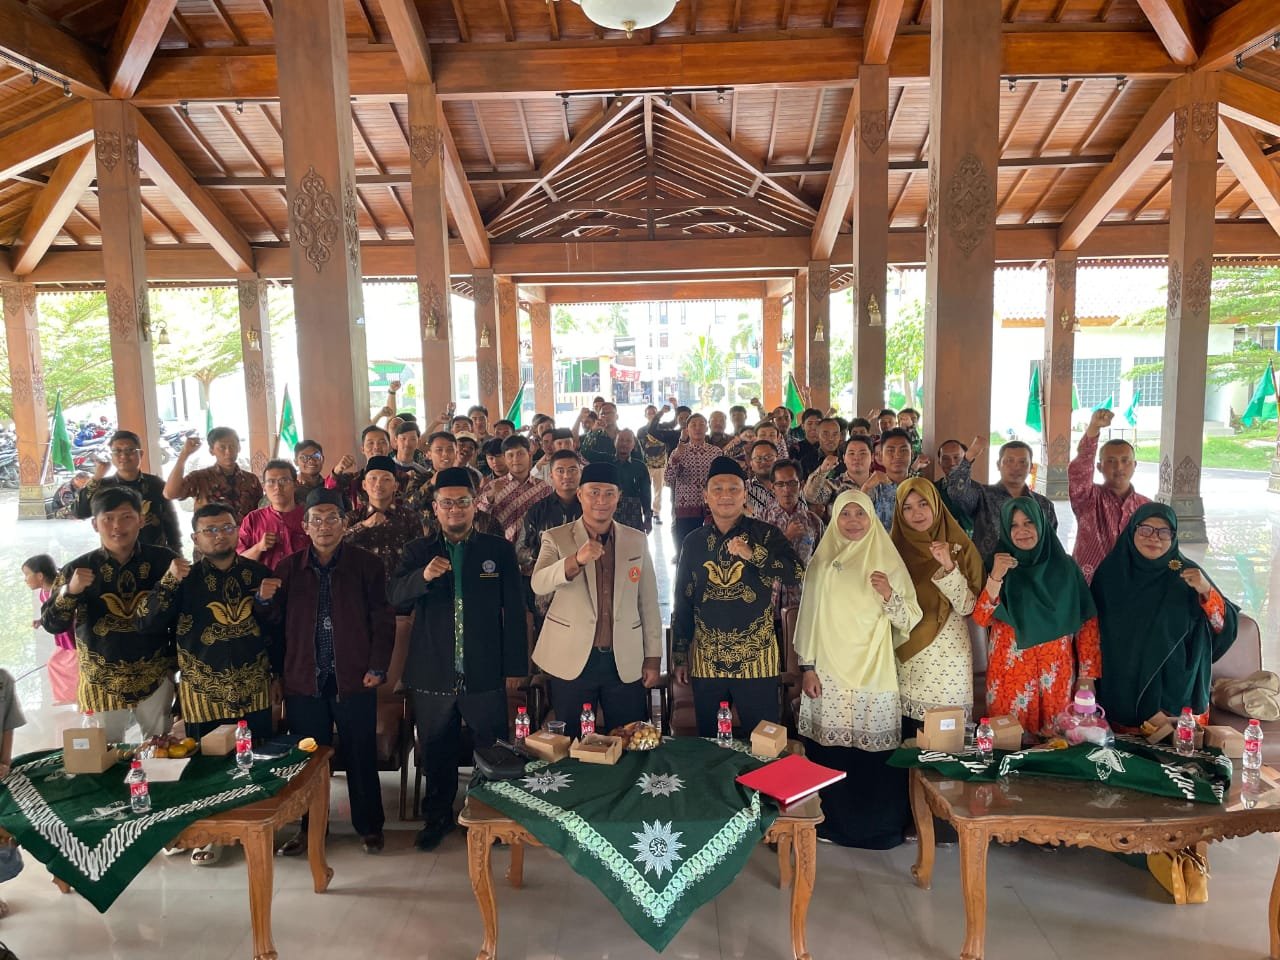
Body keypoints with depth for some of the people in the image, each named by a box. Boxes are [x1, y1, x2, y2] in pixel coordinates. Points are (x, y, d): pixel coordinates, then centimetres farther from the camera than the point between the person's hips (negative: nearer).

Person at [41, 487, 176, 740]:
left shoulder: (164, 561, -8)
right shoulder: (78, 569, -6)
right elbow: (52, 625, -6)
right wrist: (70, 591, -21)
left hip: (155, 678, 0)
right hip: (101, 683, 0)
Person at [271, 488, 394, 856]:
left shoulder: (366, 564, -1)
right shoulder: (289, 568, 6)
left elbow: (383, 619, -2)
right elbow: (275, 622, 7)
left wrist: (377, 667, -7)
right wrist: (278, 671, -3)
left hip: (354, 678, -2)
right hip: (303, 679, 2)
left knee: (360, 756, 7)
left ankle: (369, 826, 22)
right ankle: (310, 826, 27)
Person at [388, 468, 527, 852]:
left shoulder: (499, 550, 0)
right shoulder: (419, 552, 5)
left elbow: (514, 611, 0)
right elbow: (395, 597, -8)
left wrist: (515, 667, -3)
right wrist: (424, 576, -28)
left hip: (485, 675, -1)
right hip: (433, 675, 2)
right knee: (436, 754, 14)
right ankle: (437, 817, 33)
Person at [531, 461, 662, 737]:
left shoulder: (637, 540, 6)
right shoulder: (556, 538, -1)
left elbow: (648, 602, 8)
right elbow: (539, 585, -18)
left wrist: (653, 659, 6)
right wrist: (577, 559, -35)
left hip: (626, 663, 2)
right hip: (571, 662, -2)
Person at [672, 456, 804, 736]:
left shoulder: (765, 534, -2)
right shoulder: (694, 542, 6)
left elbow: (796, 575, -15)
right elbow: (682, 601, 10)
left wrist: (752, 553, -26)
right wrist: (679, 655, 10)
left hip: (756, 660, -2)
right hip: (706, 661, 3)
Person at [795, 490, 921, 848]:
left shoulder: (888, 561, 4)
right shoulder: (823, 561, 6)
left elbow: (909, 620, 2)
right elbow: (810, 616, 5)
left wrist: (889, 595, -16)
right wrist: (807, 666, 1)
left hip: (874, 673, 0)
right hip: (829, 672, 1)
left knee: (875, 750, -1)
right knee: (830, 750, 1)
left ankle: (879, 825, 15)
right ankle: (833, 821, 17)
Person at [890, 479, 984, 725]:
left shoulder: (960, 547, -1)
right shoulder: (893, 547, 3)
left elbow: (966, 606, -9)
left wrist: (948, 566, -20)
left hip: (948, 653, -1)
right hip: (907, 655, 1)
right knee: (909, 737, 4)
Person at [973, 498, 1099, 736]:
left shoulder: (1065, 566, 2)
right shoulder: (998, 565, 0)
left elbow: (1087, 622, 3)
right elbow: (981, 618, -10)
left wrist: (1088, 675, -1)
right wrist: (996, 577, -24)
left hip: (1056, 675, 1)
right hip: (1011, 673, -1)